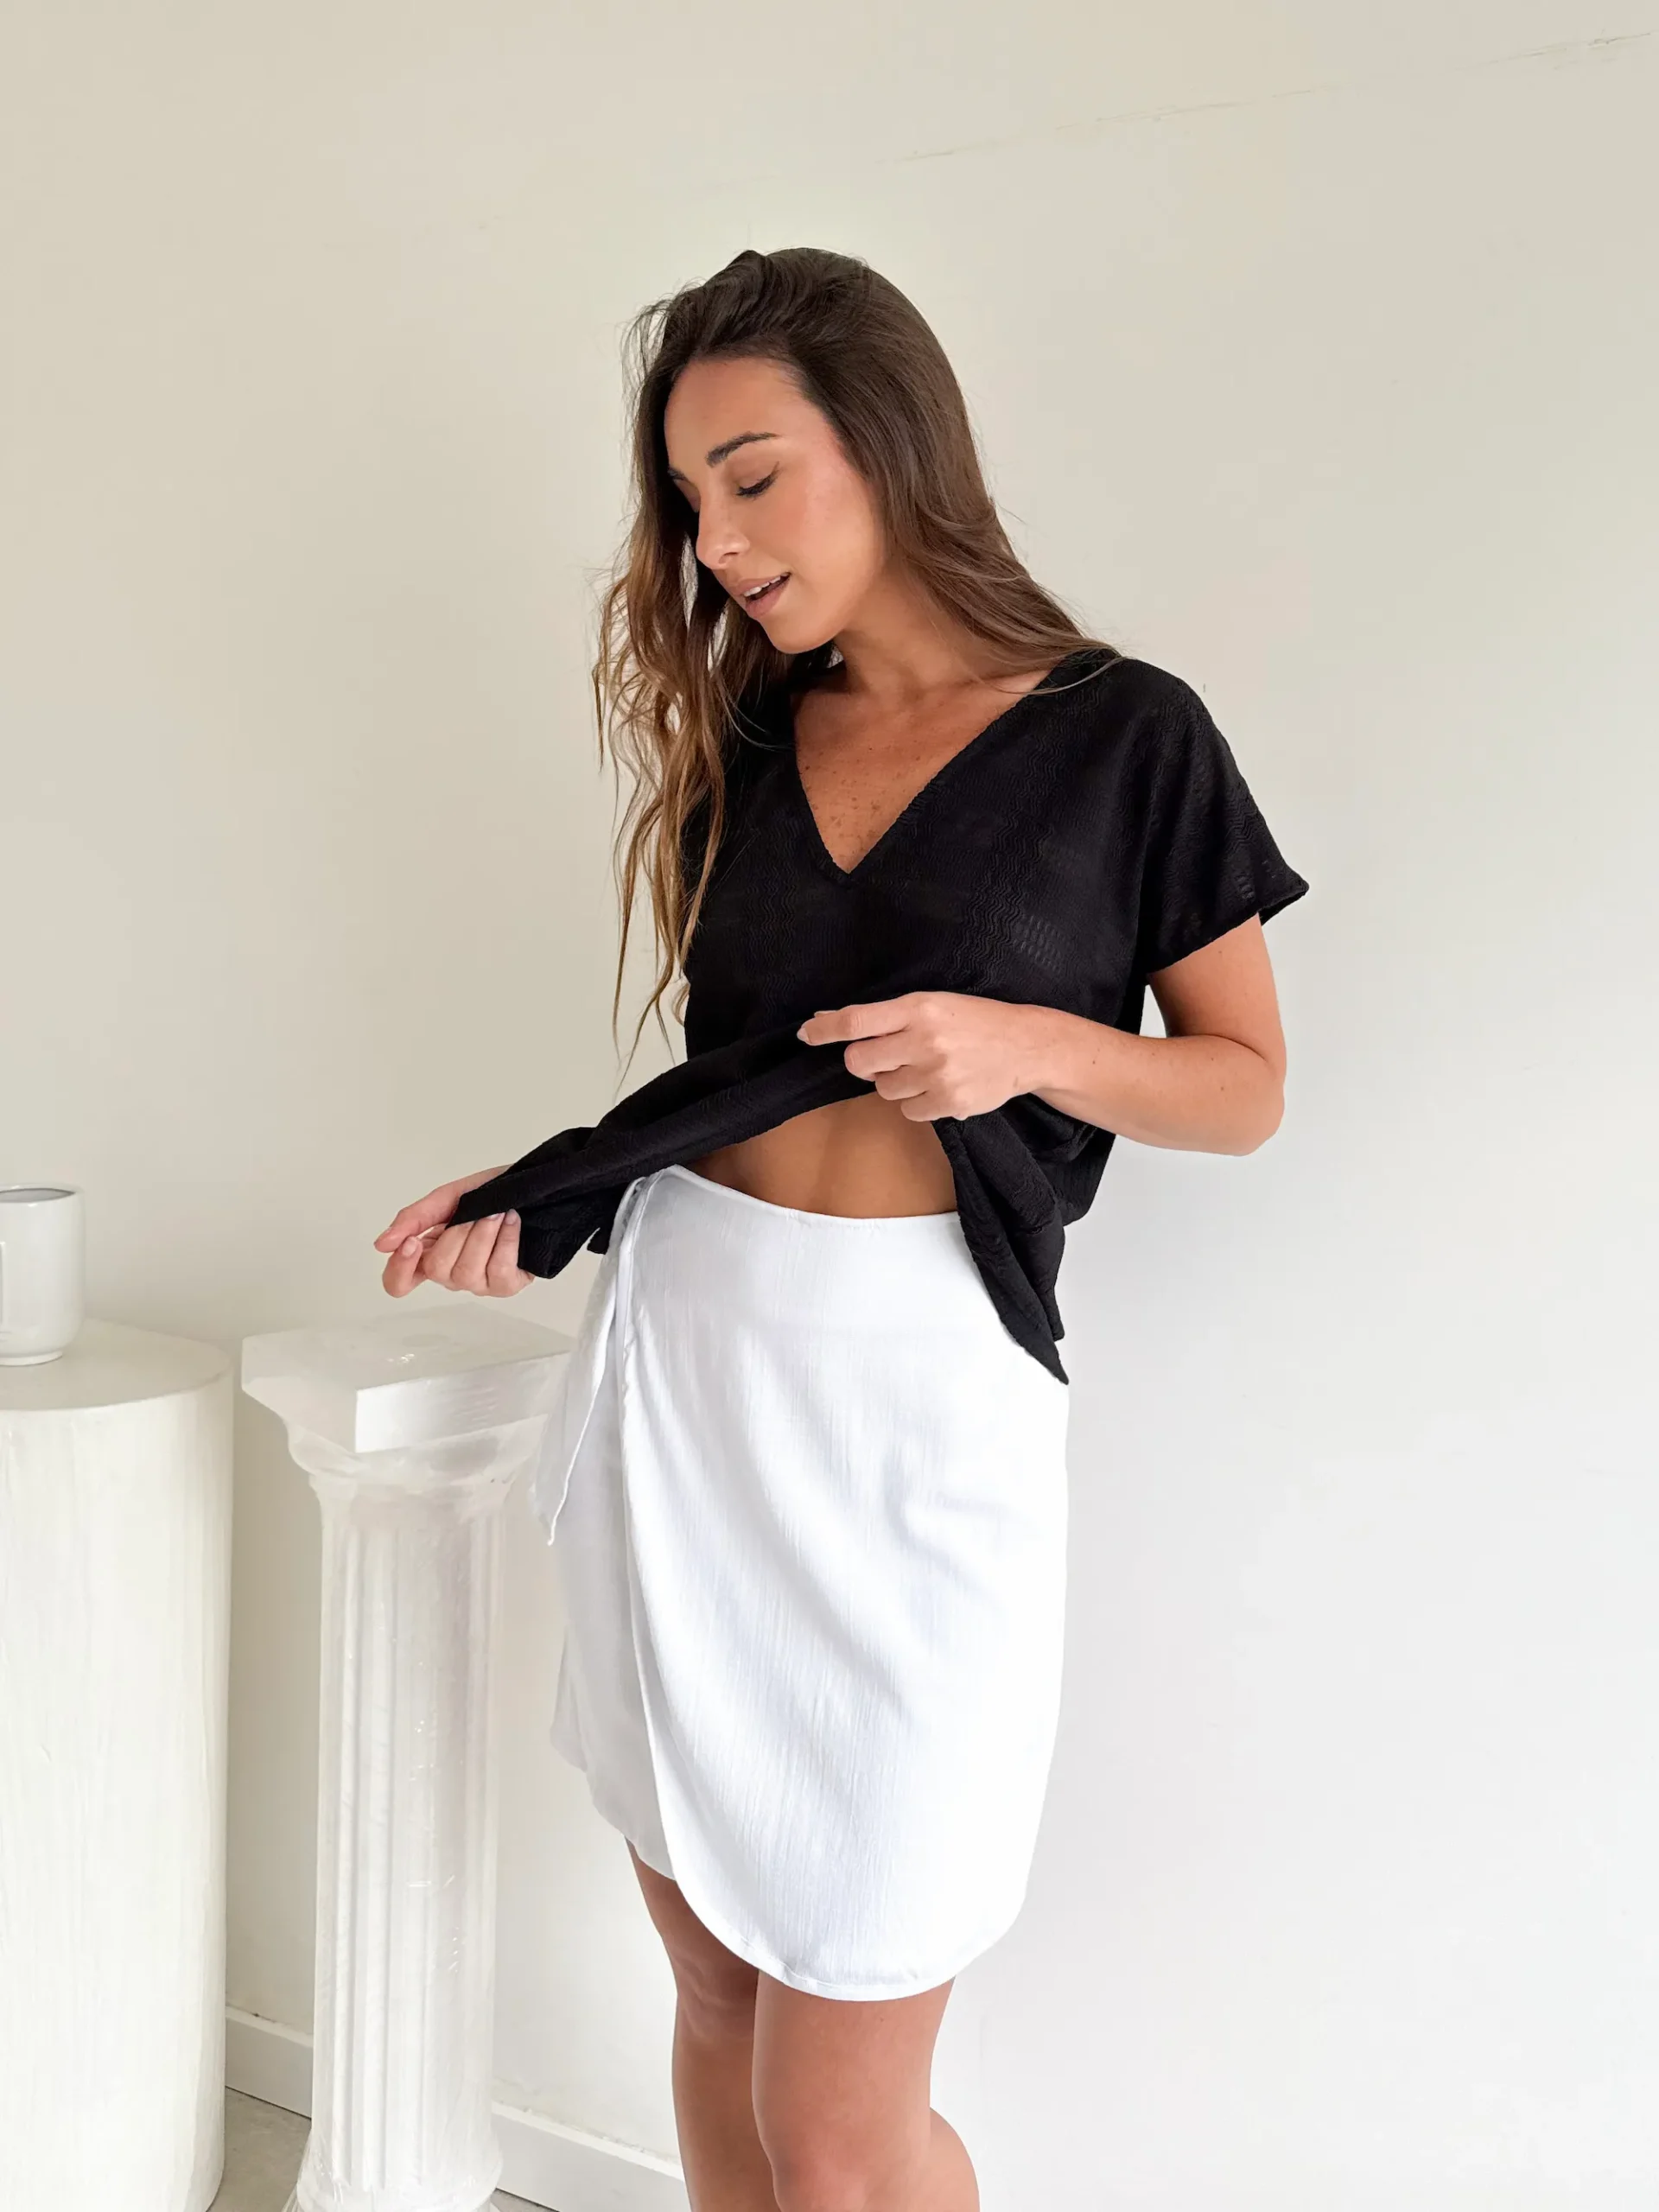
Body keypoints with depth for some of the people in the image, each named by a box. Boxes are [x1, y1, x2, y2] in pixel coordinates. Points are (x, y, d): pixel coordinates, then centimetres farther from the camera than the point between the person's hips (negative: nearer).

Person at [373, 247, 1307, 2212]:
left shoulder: (1123, 738, 0)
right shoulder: (743, 742, 13)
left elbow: (1243, 1087, 4)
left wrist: (1032, 1044, -14)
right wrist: (531, 1212, 1)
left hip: (919, 1389, -4)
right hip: (679, 1344, 5)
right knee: (717, 1999, 15)